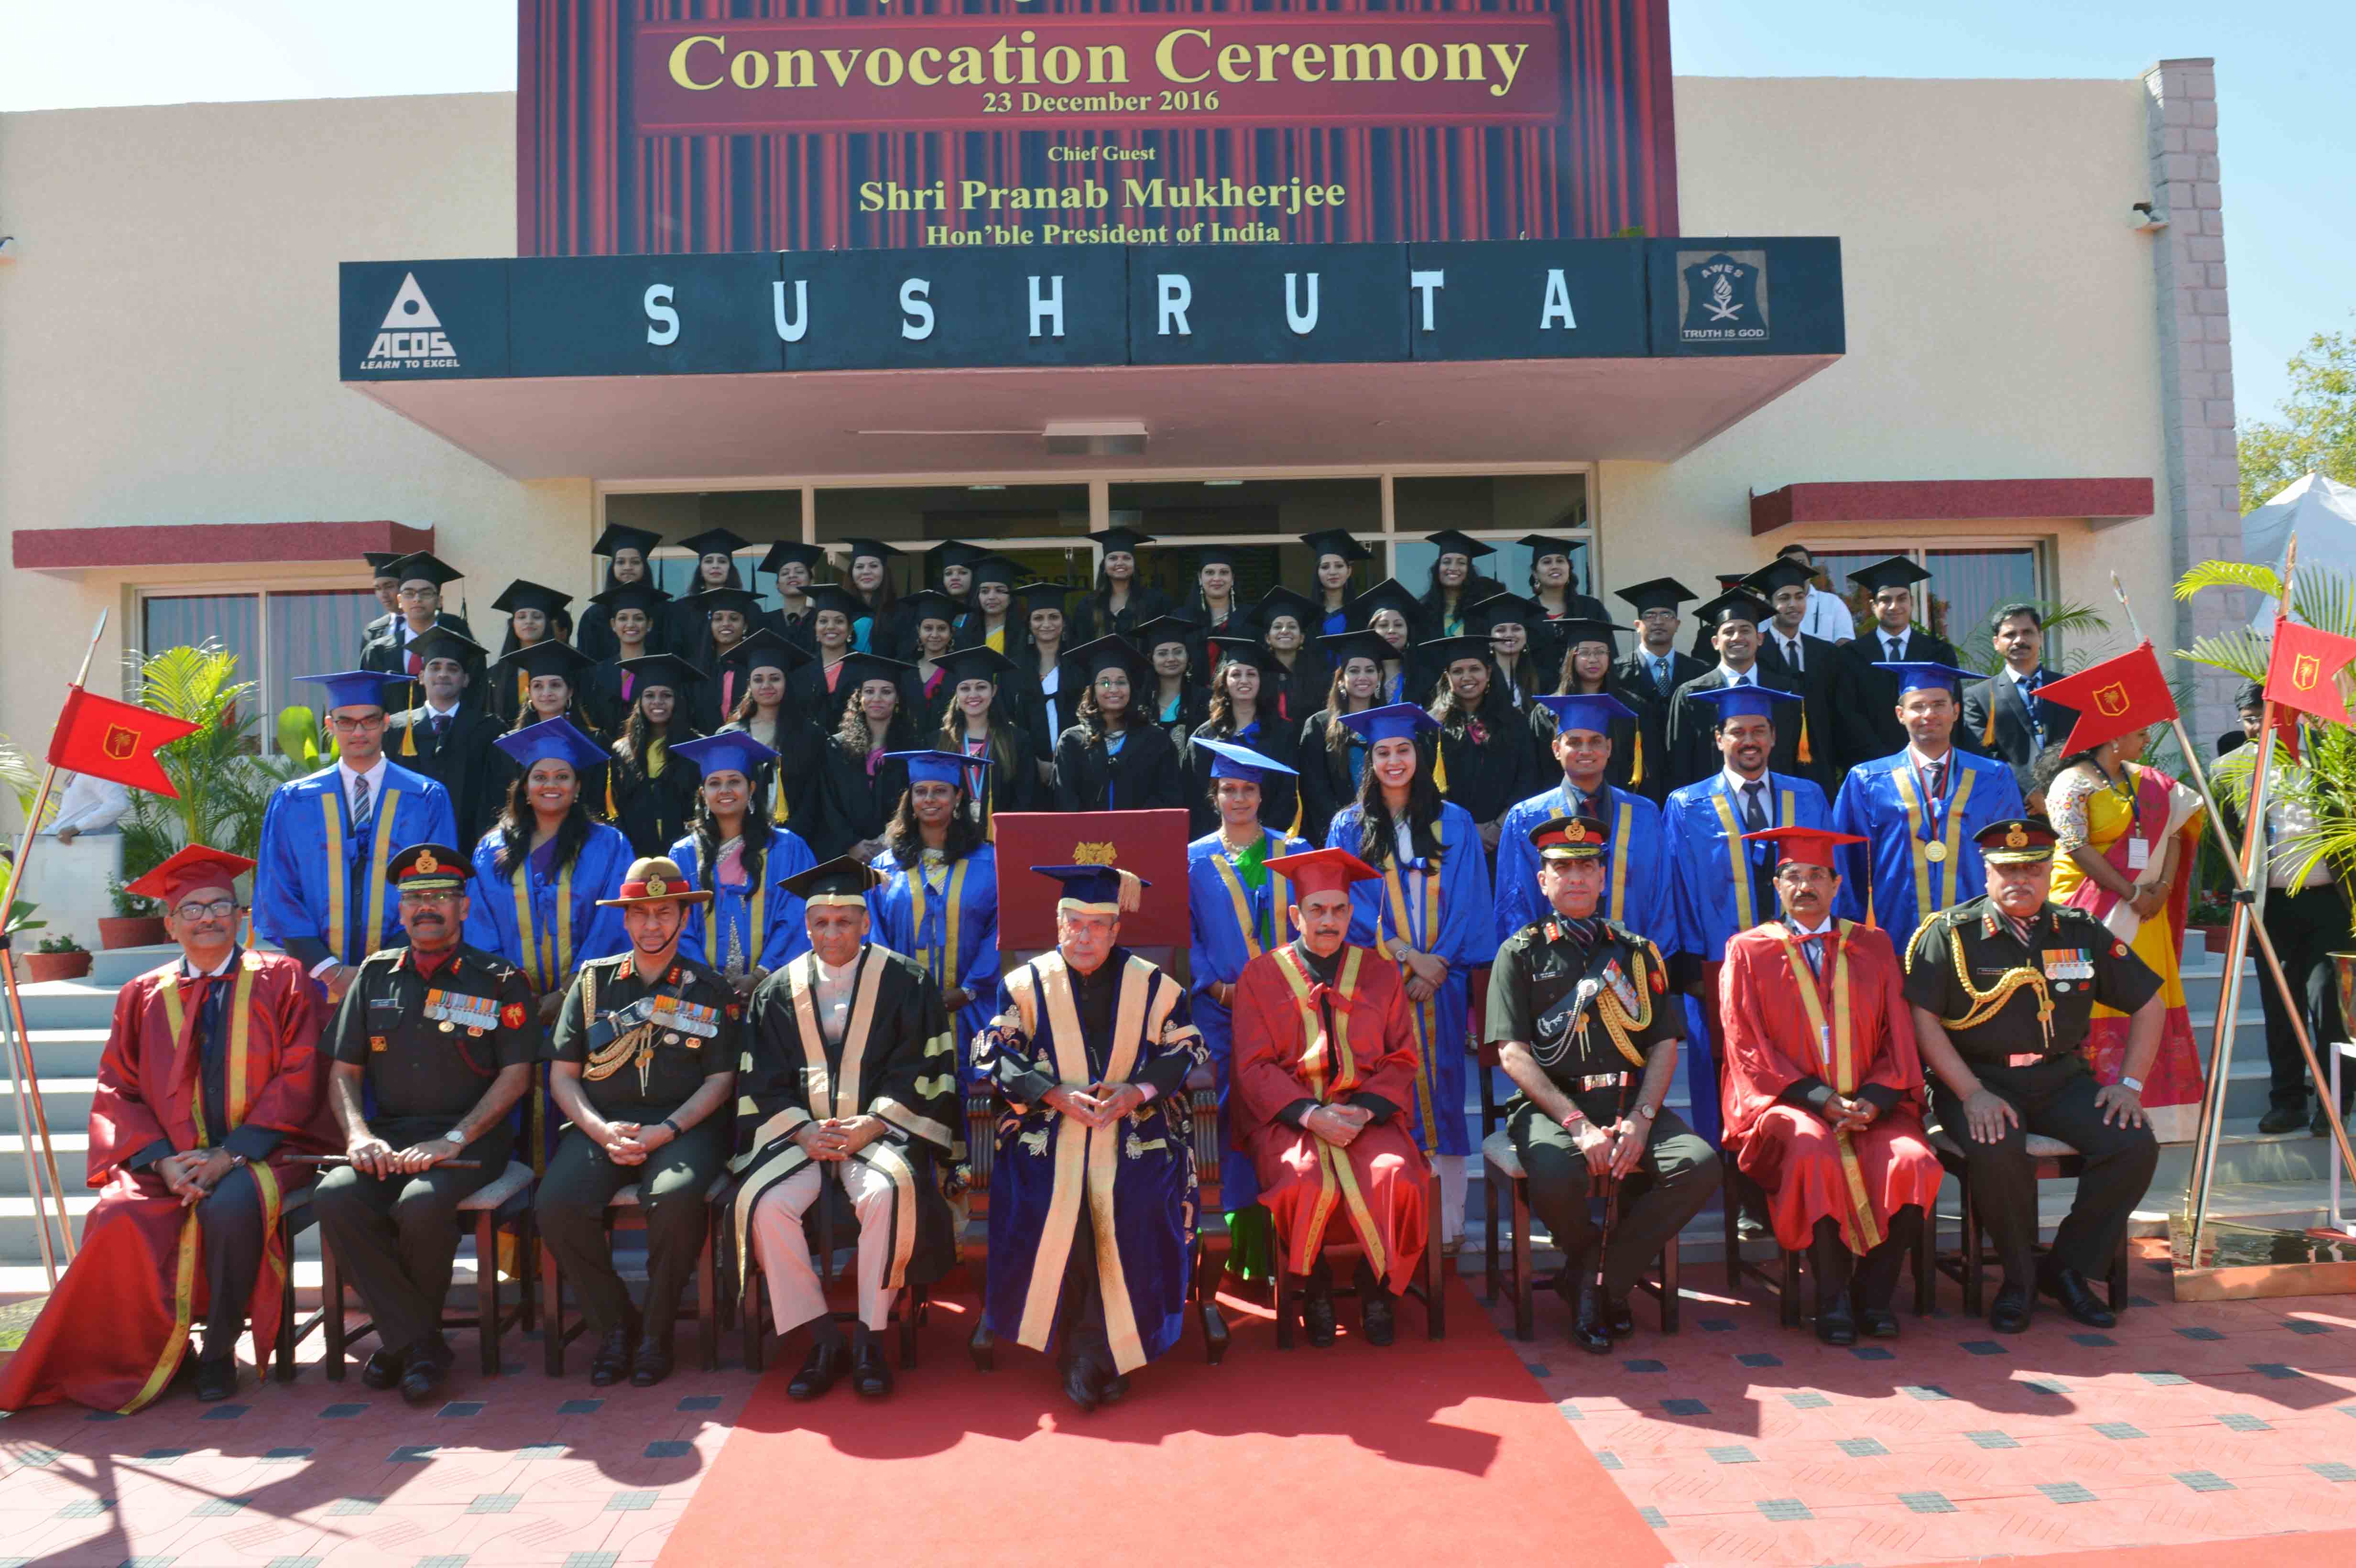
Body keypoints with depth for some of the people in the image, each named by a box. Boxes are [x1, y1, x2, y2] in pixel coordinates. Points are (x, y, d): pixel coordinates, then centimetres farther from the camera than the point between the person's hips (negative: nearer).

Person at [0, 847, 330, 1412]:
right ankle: (157, 1351, -4)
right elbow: (115, 1093, 8)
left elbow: (299, 1077, -4)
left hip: (261, 1153, -3)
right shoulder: (143, 997, 13)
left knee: (230, 1207, -34)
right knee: (120, 1220, -28)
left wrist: (231, 1154, -15)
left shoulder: (280, 979, 4)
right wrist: (161, 1159, -11)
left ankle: (220, 1350, -11)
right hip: (170, 1161, 3)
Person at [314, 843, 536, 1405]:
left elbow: (515, 1076, -2)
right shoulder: (375, 975, 16)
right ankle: (417, 1341, -14)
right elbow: (343, 1071, 13)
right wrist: (359, 1135, -6)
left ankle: (408, 1336, -5)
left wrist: (452, 1141, -14)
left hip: (471, 1139, -4)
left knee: (421, 1204, -33)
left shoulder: (500, 981, 5)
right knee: (334, 1197, -26)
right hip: (389, 1136, 4)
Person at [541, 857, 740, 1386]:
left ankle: (656, 1329, -8)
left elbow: (719, 1080, 5)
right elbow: (563, 1074, 10)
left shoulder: (710, 989, 10)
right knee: (557, 1205, -27)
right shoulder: (593, 981, 14)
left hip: (684, 1126, -2)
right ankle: (614, 1324, -3)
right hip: (601, 1126, 2)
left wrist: (665, 1131, -11)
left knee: (677, 1199, -34)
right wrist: (602, 1132, -8)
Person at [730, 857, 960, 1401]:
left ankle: (868, 1339, -17)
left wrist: (870, 1126, -13)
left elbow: (921, 1069, 0)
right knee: (763, 1203, -26)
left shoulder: (904, 981, 5)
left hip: (883, 1129, -3)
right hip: (800, 1131, 3)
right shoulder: (779, 991, 13)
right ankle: (823, 1342, -12)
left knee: (888, 1194, -34)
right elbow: (764, 1082, 10)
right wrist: (803, 1131, -8)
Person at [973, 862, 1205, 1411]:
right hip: (1047, 1125, 0)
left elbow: (1184, 1051, 8)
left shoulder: (1153, 985, 10)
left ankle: (1094, 1346, -10)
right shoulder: (1025, 984, 10)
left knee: (1138, 1203, -28)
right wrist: (1056, 1095, -12)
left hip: (1134, 1125, 0)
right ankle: (1082, 1347, -11)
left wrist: (1136, 1092, -10)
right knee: (1044, 1199, -28)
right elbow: (997, 1055, 4)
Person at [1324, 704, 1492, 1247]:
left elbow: (1469, 902, 3)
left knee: (1441, 1092, 1)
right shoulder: (1349, 826, 7)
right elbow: (1350, 903, 0)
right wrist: (1407, 953, -11)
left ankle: (1447, 1223, 7)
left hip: (1441, 979, 0)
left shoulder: (1453, 823, 8)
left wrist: (1437, 963, -10)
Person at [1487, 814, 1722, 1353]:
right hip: (1550, 1104, -3)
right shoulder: (1521, 953, 7)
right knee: (1556, 1176, -34)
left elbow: (1665, 1045, 10)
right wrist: (1577, 1124, -15)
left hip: (1631, 1101, 3)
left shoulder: (1637, 952, 17)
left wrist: (1640, 1120, -9)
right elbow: (1513, 1053, -3)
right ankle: (1596, 1266, 2)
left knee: (1700, 1165, -25)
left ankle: (1597, 1280, -6)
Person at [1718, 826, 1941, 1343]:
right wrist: (1817, 1097, -12)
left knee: (1913, 1162, -28)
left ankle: (1873, 1292, -11)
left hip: (1869, 1105, 3)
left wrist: (1874, 1099, -9)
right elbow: (1747, 1047, 0)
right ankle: (1833, 1297, -18)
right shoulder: (1748, 951, 7)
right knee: (1816, 1153, -35)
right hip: (1785, 1103, -2)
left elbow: (1899, 1035, 10)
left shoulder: (1873, 946, 15)